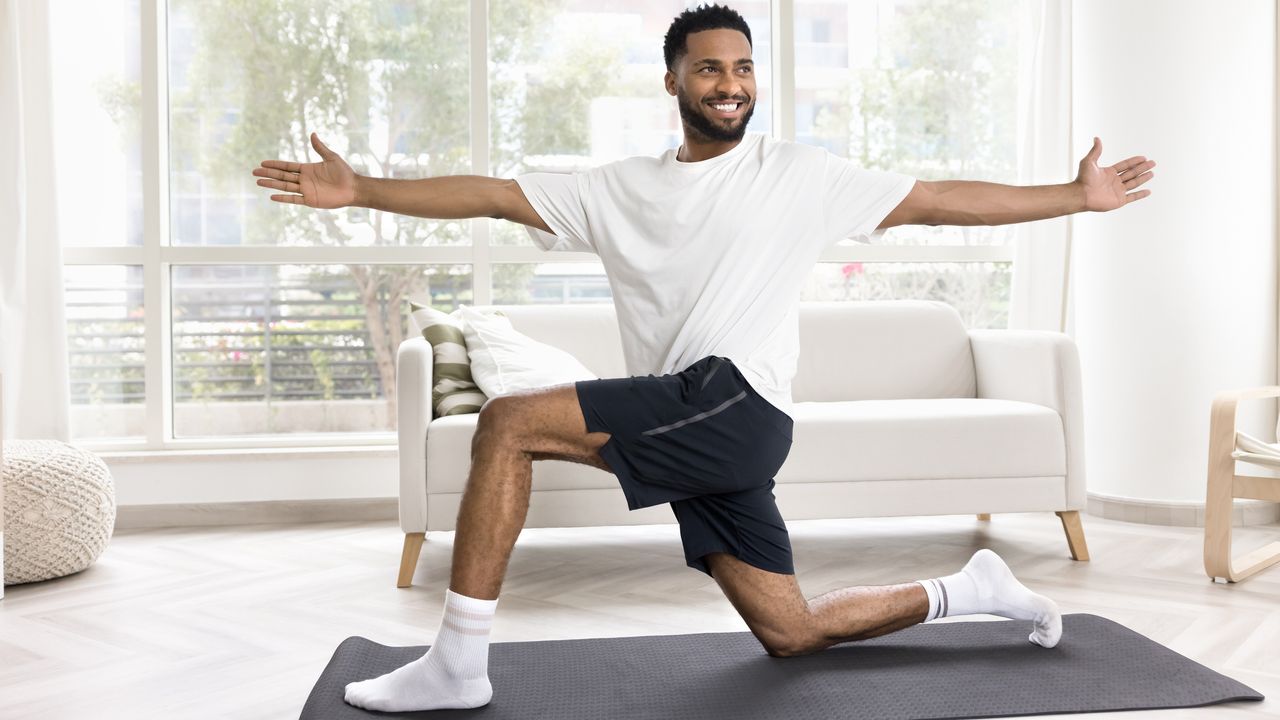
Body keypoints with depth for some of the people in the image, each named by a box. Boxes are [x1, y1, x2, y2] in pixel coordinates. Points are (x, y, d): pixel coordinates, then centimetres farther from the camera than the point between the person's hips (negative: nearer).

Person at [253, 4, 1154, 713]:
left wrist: (1075, 195, 4)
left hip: (737, 404, -6)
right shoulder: (621, 189, 16)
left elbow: (939, 200, 8)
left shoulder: (799, 174, 6)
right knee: (791, 633, 10)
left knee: (508, 422, -18)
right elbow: (493, 193, 11)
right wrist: (362, 189, 4)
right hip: (686, 426, 6)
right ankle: (970, 590, 30)